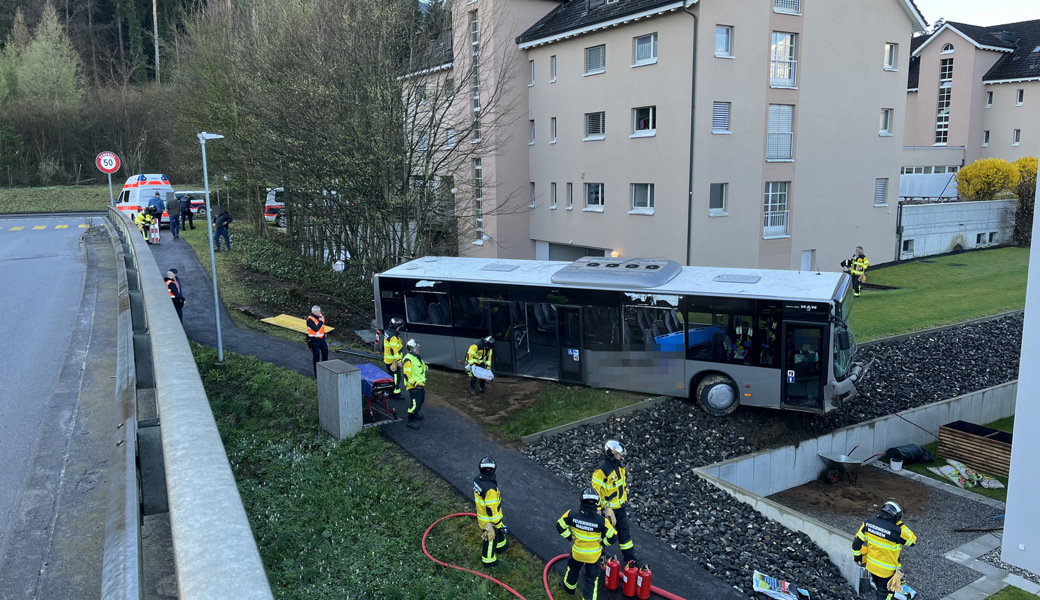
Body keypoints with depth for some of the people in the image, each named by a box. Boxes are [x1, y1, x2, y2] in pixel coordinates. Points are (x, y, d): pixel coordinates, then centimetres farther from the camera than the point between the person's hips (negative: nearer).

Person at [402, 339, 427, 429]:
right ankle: (410, 421, -1)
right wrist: (415, 383, -26)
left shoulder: (418, 358, 13)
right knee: (415, 403, -11)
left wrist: (423, 382, 26)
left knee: (421, 400, 22)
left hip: (420, 385, 10)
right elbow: (406, 374, -23)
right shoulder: (408, 359, -19)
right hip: (413, 386, -10)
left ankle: (416, 415, 42)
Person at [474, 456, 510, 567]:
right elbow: (492, 510, -31)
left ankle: (501, 545, 57)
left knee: (498, 530, 32)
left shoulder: (477, 479, -13)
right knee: (490, 539, 17)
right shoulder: (490, 489, -39)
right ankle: (488, 560, 38)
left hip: (481, 511, 8)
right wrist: (499, 524, -18)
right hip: (488, 520, -8)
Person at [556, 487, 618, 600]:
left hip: (576, 551, 3)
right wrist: (602, 543, -4)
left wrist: (570, 537, 1)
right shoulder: (601, 521, -29)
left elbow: (560, 527, -11)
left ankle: (569, 586, 57)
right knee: (592, 578, 20)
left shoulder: (572, 515, -25)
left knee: (573, 568, 33)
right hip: (593, 555, -3)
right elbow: (613, 537, -21)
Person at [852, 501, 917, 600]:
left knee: (879, 587, 32)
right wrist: (900, 524, -10)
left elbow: (857, 542, -5)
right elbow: (913, 541, -11)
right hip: (886, 570, -5)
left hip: (871, 565, 5)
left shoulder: (868, 523, -14)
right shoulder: (896, 531, -30)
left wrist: (857, 557, 11)